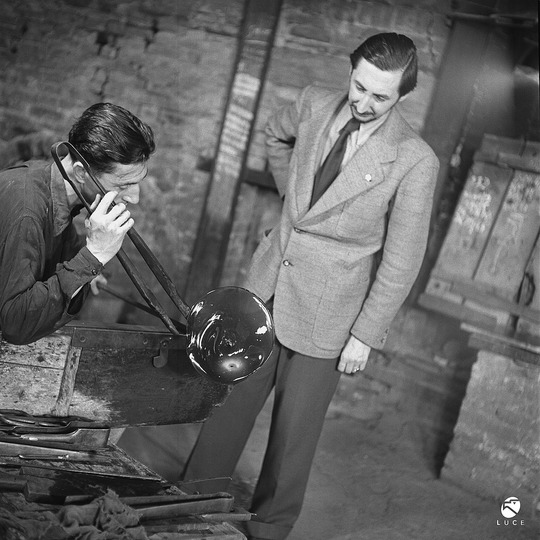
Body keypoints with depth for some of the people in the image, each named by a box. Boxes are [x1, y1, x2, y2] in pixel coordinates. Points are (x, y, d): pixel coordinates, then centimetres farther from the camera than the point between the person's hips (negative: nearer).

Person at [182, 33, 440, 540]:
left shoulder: (414, 162, -18)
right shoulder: (315, 104, -4)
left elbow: (401, 262, -13)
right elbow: (276, 134, 21)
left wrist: (365, 335, -10)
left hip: (325, 316, -4)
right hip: (266, 286, 5)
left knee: (294, 430, 10)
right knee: (228, 403, 15)